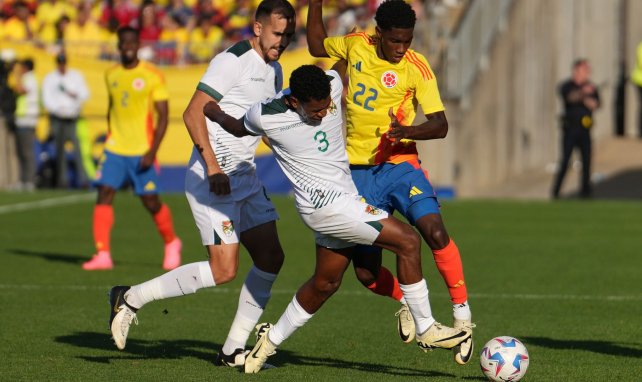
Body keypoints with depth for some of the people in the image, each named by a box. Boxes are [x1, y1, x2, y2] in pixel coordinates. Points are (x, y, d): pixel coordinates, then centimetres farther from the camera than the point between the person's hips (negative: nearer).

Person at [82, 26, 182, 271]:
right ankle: (102, 255, -14)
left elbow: (163, 117, -8)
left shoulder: (153, 76, -7)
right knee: (104, 194, -12)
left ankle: (171, 243, 28)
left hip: (141, 152, -4)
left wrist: (152, 152, -17)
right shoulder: (111, 75, 9)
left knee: (150, 202, 2)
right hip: (114, 149, 4)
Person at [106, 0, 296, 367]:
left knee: (271, 257, 3)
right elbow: (193, 113, -19)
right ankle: (132, 298, -2)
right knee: (224, 271, -14)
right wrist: (213, 168, -25)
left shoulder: (274, 71, 14)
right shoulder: (233, 61, -14)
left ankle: (233, 350, 9)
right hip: (213, 177, -9)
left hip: (245, 176, 9)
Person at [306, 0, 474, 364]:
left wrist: (408, 130, -31)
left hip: (399, 164, -3)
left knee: (435, 231, -28)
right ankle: (407, 303, 29)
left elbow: (440, 125, -12)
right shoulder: (355, 46, 1)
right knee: (366, 272, -2)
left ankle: (462, 314, -13)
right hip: (359, 171, 3)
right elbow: (318, 47, 23)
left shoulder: (416, 67, -9)